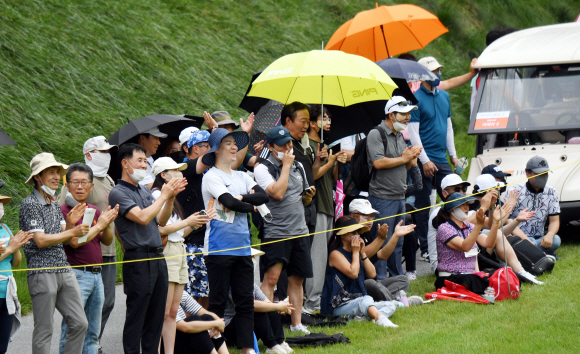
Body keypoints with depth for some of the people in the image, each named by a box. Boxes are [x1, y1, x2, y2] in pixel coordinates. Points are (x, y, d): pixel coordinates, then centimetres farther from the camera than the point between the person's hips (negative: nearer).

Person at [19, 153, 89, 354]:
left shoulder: (55, 204, 18)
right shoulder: (30, 204, -7)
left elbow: (64, 239, 15)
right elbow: (40, 240, -14)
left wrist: (70, 222, -4)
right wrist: (72, 232, -13)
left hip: (64, 270, 8)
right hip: (41, 271, -8)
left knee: (80, 323, 3)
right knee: (44, 330, -4)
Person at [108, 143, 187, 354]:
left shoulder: (145, 191, 18)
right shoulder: (118, 193, -7)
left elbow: (161, 221, 17)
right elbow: (142, 218, -18)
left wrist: (171, 197, 3)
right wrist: (164, 195, -10)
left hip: (157, 257, 8)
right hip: (138, 259, -8)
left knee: (156, 315, 10)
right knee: (136, 316, -4)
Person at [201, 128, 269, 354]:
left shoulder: (241, 177, 17)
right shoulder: (211, 177, -4)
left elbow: (263, 196, 3)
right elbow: (230, 202, -17)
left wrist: (241, 197, -10)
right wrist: (250, 206, -1)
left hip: (242, 248, 6)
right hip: (219, 248, -6)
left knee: (245, 301, 4)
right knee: (218, 301, -3)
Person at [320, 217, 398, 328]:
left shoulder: (355, 252, 17)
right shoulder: (335, 254, -7)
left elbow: (372, 274, 10)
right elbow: (353, 273, -21)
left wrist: (362, 253, 4)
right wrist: (355, 252, -8)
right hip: (340, 306, -9)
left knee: (390, 306, -9)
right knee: (366, 300, -37)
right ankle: (381, 319, -66)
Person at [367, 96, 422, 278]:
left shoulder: (400, 135, 17)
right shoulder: (376, 134, -9)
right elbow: (378, 162, -22)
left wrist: (411, 158, 1)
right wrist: (403, 158, -10)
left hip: (400, 197, 8)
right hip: (382, 197, -8)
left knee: (398, 242, 13)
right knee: (383, 242, -6)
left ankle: (398, 278, 21)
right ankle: (380, 281, -3)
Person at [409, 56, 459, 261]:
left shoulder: (444, 96, 12)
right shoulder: (416, 99, -9)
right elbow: (413, 132, -12)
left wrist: (453, 155, 15)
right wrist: (425, 160, -17)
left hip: (442, 159, 7)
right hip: (425, 159, -7)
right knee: (423, 205, 0)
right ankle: (425, 249, 5)